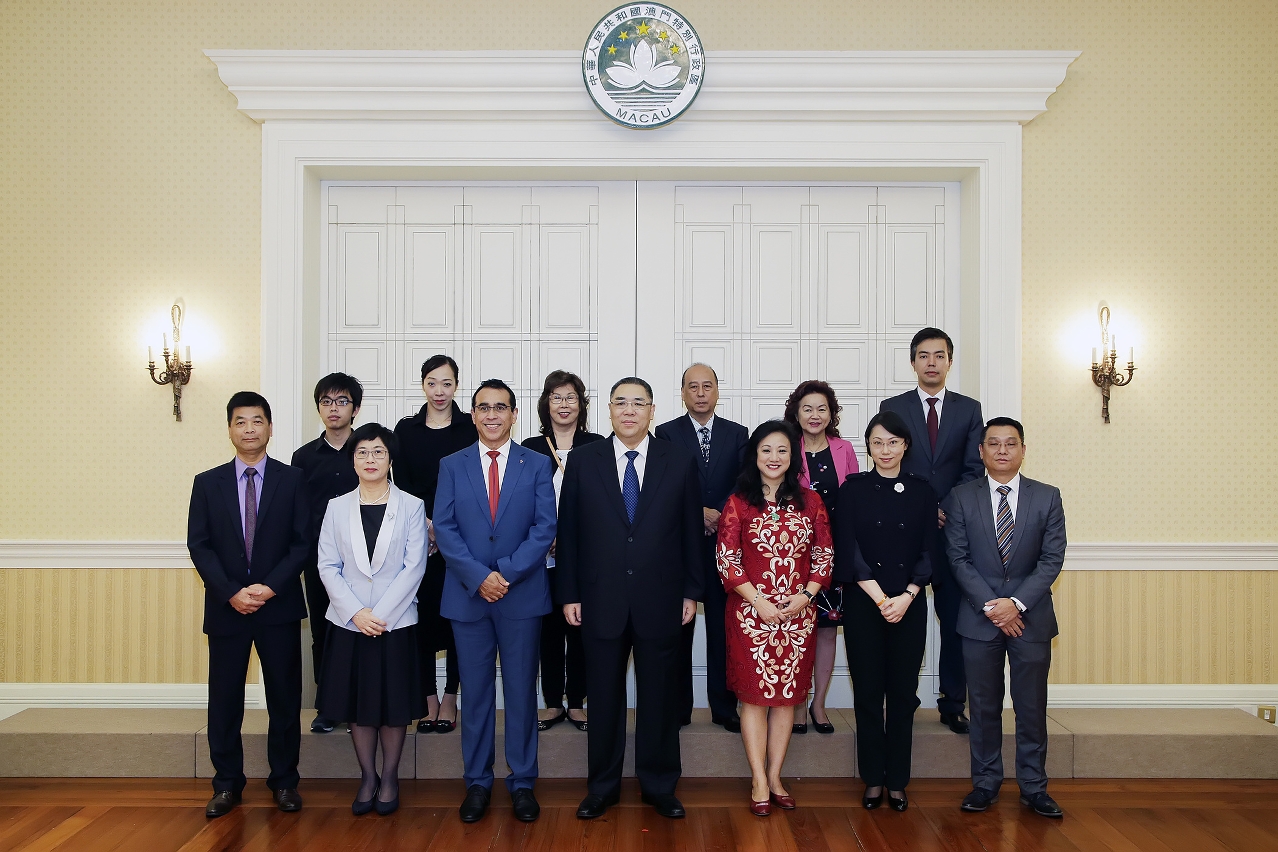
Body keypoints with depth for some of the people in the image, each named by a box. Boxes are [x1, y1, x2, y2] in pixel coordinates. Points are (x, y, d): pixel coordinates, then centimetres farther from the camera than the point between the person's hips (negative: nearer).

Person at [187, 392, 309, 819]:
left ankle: (284, 781, 20)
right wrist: (231, 592, -12)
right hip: (226, 606, 1)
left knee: (285, 697, 6)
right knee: (224, 699, 6)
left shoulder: (291, 479, 2)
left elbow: (302, 542, -3)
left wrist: (270, 587, -14)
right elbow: (198, 545, 0)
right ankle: (227, 784, 21)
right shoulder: (207, 482, 6)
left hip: (279, 606, -1)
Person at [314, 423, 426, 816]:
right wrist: (355, 612, -11)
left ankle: (390, 778, 21)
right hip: (349, 621, 2)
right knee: (357, 703, 9)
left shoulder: (411, 506, -1)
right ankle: (367, 777, 23)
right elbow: (328, 566, 1)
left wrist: (381, 615, -13)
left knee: (394, 702, 5)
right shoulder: (337, 507, 5)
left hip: (396, 621, -2)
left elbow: (414, 567, -6)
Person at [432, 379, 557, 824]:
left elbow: (544, 527, -4)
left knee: (521, 691, 7)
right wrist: (478, 576, -14)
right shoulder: (452, 465, 6)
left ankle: (522, 782, 19)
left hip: (523, 595, -1)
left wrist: (506, 572, -14)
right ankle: (477, 782, 21)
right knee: (475, 692, 9)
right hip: (467, 595, 1)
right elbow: (444, 528, -1)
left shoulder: (538, 464, 3)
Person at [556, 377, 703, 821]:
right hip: (601, 601, 0)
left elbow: (691, 531, 4)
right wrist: (569, 594, -1)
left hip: (661, 601, 0)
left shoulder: (680, 462, 1)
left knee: (659, 697, 11)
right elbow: (568, 531, 2)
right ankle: (602, 786, 26)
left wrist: (691, 591, 2)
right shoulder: (583, 460, 1)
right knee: (603, 697, 11)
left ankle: (660, 785, 27)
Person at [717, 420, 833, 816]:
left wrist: (806, 595, -8)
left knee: (788, 695, 8)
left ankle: (774, 776, 20)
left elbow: (824, 556, 6)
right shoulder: (738, 503, -2)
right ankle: (759, 781, 11)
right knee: (755, 695, 2)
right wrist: (759, 601, -12)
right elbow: (727, 561, -4)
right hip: (751, 612, -2)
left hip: (798, 612, 3)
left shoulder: (810, 501, 5)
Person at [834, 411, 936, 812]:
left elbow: (928, 552, 2)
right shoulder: (853, 489, 1)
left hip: (910, 605, 1)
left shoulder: (921, 491, 5)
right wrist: (880, 598, -13)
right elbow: (848, 550, -6)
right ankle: (873, 779, 16)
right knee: (868, 692, 4)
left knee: (903, 693, 6)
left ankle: (898, 781, 17)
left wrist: (905, 597, -11)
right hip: (863, 605, -1)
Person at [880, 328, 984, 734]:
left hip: (955, 530, 1)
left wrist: (949, 509, -12)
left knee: (956, 622, 4)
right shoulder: (892, 408, 6)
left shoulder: (969, 409, 9)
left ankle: (953, 705, 15)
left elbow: (973, 469, 3)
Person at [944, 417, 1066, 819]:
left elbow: (1052, 558, -3)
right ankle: (985, 783, 19)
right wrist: (991, 606, -12)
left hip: (1031, 616, 0)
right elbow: (959, 559, -3)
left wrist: (1017, 603, -14)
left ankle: (1033, 786, 19)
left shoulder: (1047, 497, 3)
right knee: (984, 706, 7)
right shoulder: (961, 498, 1)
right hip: (979, 617, 0)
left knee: (1032, 706, 6)